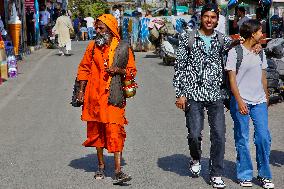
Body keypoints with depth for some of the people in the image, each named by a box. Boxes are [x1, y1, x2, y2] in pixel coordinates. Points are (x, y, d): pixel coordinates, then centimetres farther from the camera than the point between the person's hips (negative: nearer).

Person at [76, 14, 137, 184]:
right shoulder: (93, 46, 7)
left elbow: (132, 71, 2)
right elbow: (84, 68, 13)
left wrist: (119, 71, -17)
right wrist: (81, 91, 7)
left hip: (113, 95, -4)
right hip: (94, 95, 4)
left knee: (115, 131, -11)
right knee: (96, 130, 11)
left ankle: (118, 171, -11)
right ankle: (101, 166, 26)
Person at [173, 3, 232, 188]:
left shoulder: (223, 40, 8)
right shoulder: (188, 38, 2)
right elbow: (179, 67, 2)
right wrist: (180, 93, -4)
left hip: (216, 95, 2)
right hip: (193, 94, -2)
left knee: (219, 135, -1)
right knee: (194, 134, -5)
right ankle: (196, 159, 27)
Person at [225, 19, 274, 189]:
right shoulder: (235, 52, -7)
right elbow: (232, 78, -9)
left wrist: (266, 96, 21)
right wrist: (239, 101, -16)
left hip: (259, 101, 5)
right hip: (241, 101, -5)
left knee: (264, 137, -1)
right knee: (242, 139, 3)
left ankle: (264, 175, 13)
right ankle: (245, 175, 15)